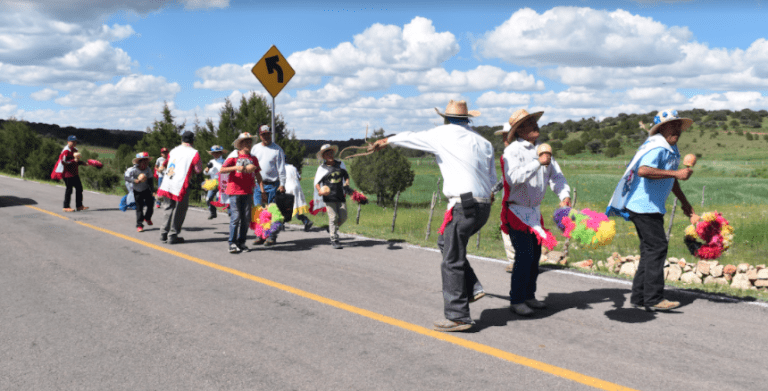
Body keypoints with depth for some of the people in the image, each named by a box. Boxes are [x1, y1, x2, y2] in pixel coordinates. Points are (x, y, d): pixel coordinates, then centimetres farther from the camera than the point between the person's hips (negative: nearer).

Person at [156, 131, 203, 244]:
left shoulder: (173, 150, 14)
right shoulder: (193, 153, -3)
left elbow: (167, 164, 21)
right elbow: (198, 170, -1)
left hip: (167, 183, 6)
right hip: (180, 185, -6)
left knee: (169, 208, 17)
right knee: (179, 210, 3)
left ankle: (164, 233, 17)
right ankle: (172, 236, 5)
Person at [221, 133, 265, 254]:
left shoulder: (253, 158, 11)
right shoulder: (234, 156, 0)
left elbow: (257, 174, 14)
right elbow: (222, 170, -9)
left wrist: (262, 190, 7)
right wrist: (236, 167, -24)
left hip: (247, 192, 4)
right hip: (234, 191, -4)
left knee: (246, 218, 5)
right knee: (235, 217, -7)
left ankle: (241, 242, 15)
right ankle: (232, 243, 2)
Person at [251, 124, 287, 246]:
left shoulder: (277, 149, 1)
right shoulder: (255, 148, 12)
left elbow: (281, 168, -1)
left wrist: (282, 184, -8)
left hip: (272, 184, -4)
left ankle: (272, 237, 4)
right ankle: (260, 235, 10)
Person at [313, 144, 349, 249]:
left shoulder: (340, 164, 12)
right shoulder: (322, 168, 1)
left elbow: (346, 175, 25)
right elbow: (317, 182, 3)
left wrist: (347, 182, 3)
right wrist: (320, 191, -16)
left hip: (340, 195, 4)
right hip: (329, 197, -4)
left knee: (343, 217, 2)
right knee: (333, 217, -10)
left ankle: (332, 229, 32)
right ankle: (334, 240, -2)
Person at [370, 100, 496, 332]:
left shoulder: (442, 134, 1)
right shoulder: (484, 143, 15)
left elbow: (410, 138, 15)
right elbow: (492, 180, 15)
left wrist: (387, 141, 31)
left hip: (463, 206, -7)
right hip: (483, 206, 7)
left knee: (452, 261, 0)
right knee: (445, 243, 24)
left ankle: (458, 317, 3)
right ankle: (472, 288, 17)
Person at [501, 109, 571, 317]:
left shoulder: (542, 150, 9)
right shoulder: (512, 151, -14)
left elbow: (556, 175, 6)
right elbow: (514, 178, -29)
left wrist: (564, 195, -11)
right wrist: (538, 163, -31)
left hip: (534, 210, 8)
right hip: (516, 210, -7)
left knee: (535, 254, 11)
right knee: (524, 255, -11)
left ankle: (529, 295, 24)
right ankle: (516, 300, -1)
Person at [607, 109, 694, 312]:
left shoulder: (672, 149, 18)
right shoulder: (657, 147, -16)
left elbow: (670, 179, 32)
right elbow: (643, 170, -34)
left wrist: (684, 202, 36)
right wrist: (676, 173, -31)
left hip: (651, 207, 11)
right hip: (644, 206, -11)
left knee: (650, 250, 11)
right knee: (657, 247, -10)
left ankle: (639, 297, 17)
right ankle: (653, 299, -6)